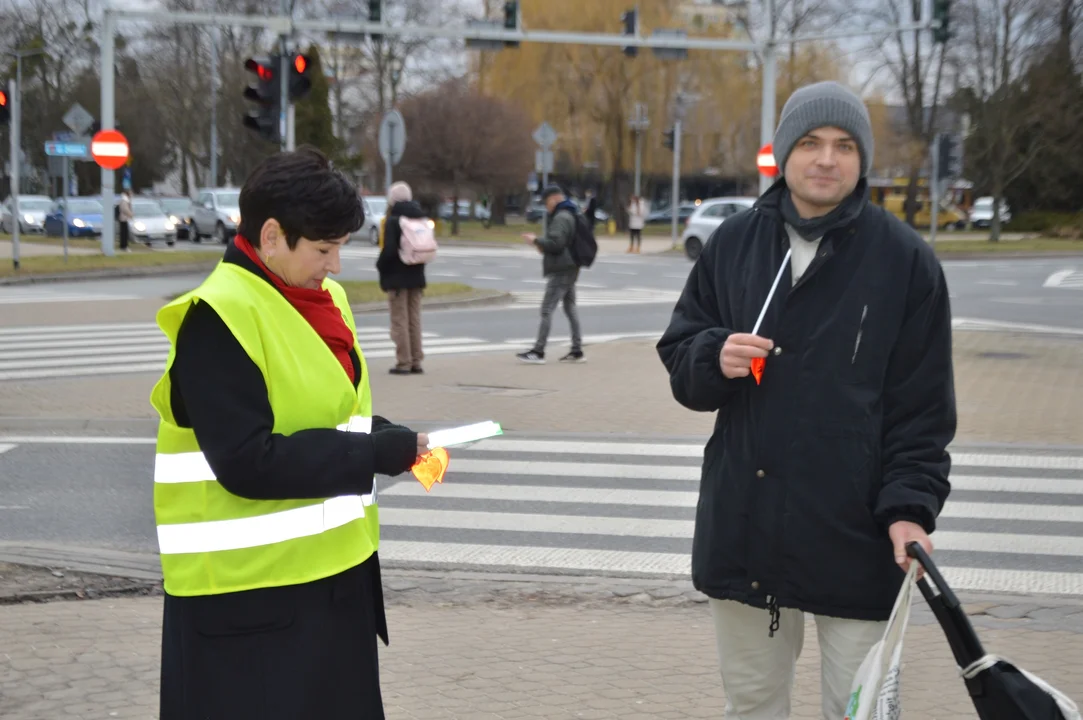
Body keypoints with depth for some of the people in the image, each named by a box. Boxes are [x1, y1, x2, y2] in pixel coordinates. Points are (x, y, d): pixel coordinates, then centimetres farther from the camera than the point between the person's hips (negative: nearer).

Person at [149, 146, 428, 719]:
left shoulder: (324, 299, 9)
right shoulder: (218, 318, -17)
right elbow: (247, 462, -24)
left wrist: (397, 443, -2)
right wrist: (381, 453, -21)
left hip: (335, 569, 8)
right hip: (250, 592, -8)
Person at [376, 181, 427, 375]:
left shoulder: (393, 220, -15)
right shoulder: (420, 219, 7)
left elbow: (388, 250, -20)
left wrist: (380, 266, -4)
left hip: (397, 278, -6)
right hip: (416, 276, 6)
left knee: (399, 321, -1)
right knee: (414, 319, 12)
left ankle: (403, 363, -2)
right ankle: (416, 362, 13)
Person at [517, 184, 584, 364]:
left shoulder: (561, 217, -15)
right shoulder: (570, 215, 18)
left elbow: (555, 243, -24)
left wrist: (536, 240, -10)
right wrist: (543, 246, 10)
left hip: (560, 270, -11)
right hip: (570, 268, 11)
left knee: (547, 309, -10)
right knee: (570, 308, 12)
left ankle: (538, 352, -11)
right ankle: (577, 351, 14)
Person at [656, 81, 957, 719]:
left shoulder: (906, 260, -4)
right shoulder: (735, 243, 6)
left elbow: (923, 405, -4)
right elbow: (678, 352, 13)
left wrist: (909, 507, -15)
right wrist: (714, 357, -10)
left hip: (856, 538, -3)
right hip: (743, 523, 3)